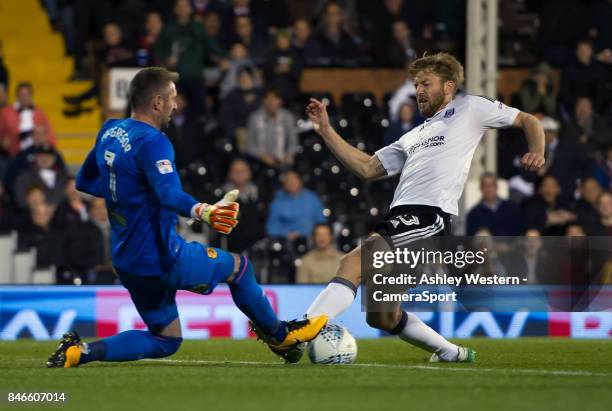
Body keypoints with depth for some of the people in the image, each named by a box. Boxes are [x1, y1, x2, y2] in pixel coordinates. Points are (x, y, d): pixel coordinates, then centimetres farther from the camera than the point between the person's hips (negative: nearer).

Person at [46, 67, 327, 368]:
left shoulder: (110, 131, 7)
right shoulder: (152, 142, -21)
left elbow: (85, 181, 21)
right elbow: (170, 194, -38)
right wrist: (203, 212, -56)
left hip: (126, 261, 9)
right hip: (162, 259, -9)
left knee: (166, 341, 18)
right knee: (238, 266, 15)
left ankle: (80, 351, 0)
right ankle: (279, 336, 33)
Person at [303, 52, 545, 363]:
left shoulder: (469, 109, 16)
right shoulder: (413, 138, 34)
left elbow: (528, 121, 19)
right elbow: (367, 168, 28)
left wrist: (536, 152, -2)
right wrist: (326, 132, 21)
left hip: (431, 216, -9)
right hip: (398, 218, 9)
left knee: (352, 263, -27)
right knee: (381, 317, 8)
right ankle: (452, 354, 23)